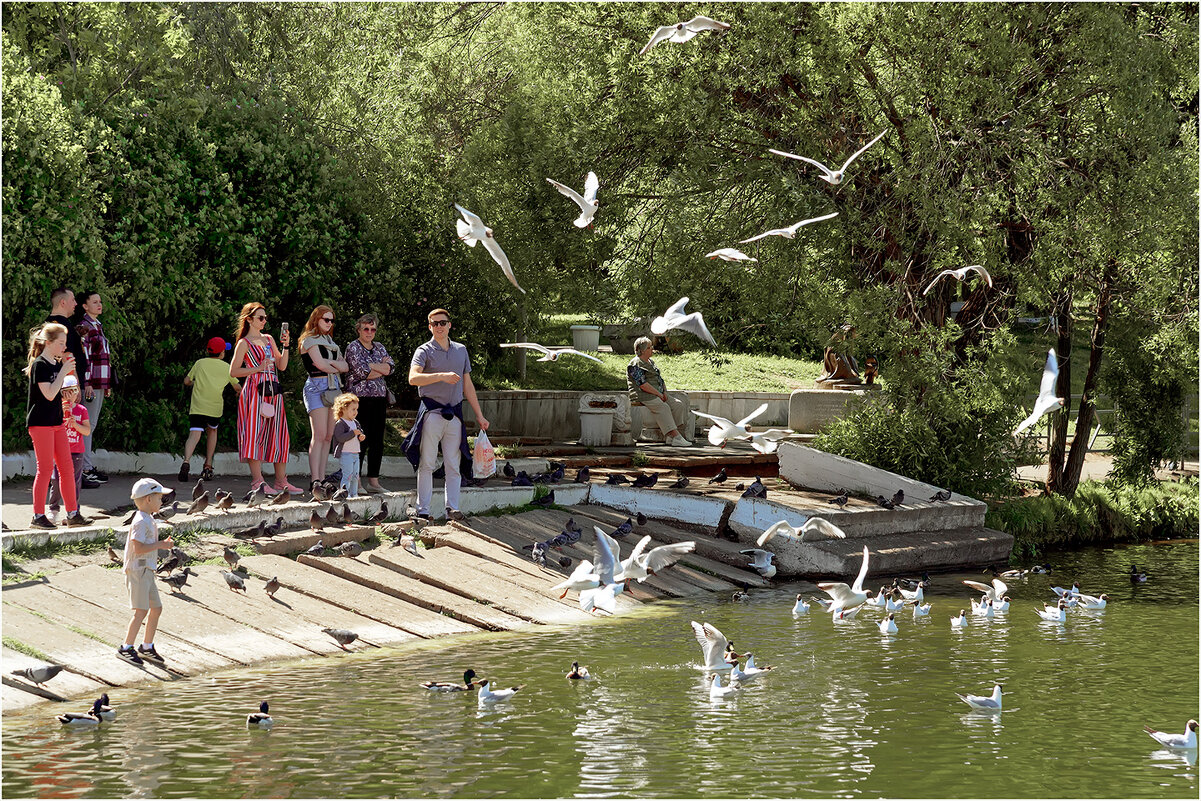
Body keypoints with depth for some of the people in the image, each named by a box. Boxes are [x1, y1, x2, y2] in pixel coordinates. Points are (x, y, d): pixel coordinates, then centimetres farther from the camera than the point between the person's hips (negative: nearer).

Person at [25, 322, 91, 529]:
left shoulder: (57, 364, 13)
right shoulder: (39, 365, -12)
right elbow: (49, 394, -21)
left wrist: (70, 371, 7)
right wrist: (64, 371, -17)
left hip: (57, 422, 8)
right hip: (40, 423, -8)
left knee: (67, 468, 8)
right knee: (45, 469, -7)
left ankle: (73, 514, 14)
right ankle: (38, 517, -2)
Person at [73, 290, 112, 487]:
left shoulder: (98, 326, 19)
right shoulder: (83, 327, -9)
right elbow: (83, 357, -15)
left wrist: (108, 385, 21)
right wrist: (87, 383, -20)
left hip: (101, 382, 9)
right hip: (90, 382, -9)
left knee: (91, 425, 11)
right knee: (88, 424, -9)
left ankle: (89, 467, 14)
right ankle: (86, 470, -9)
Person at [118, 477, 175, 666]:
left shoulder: (149, 520, 15)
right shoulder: (140, 521, -17)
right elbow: (138, 548, -24)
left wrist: (163, 543, 9)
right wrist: (160, 545, -19)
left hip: (147, 571, 10)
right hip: (138, 570, -10)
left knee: (156, 608, 13)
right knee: (141, 611, -10)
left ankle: (147, 647, 24)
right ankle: (126, 648, -4)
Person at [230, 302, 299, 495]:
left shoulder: (269, 339, 18)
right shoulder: (244, 343, 0)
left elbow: (282, 366, 17)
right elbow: (233, 371, -5)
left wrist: (285, 345, 5)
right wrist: (258, 368, -13)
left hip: (273, 390, 7)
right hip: (255, 390, -7)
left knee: (278, 434, 4)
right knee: (255, 433, -10)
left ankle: (281, 481, 8)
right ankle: (258, 481, -12)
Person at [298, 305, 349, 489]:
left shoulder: (330, 341, 22)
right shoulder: (309, 339, -1)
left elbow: (346, 366, 14)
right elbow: (319, 364, -14)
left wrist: (331, 363, -4)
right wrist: (336, 368, 5)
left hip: (333, 387, 7)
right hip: (317, 386, -7)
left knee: (329, 436, 2)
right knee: (320, 435, -14)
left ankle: (321, 478, 3)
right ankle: (314, 479, -17)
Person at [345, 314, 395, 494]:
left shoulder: (379, 348, 18)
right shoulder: (353, 348, 0)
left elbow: (390, 367, 2)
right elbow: (361, 372, -13)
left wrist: (370, 366, -9)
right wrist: (381, 368, -2)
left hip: (379, 398, 6)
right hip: (360, 397, -6)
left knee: (377, 441, 4)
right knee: (361, 440, -9)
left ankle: (373, 481, 8)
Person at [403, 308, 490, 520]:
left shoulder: (461, 350, 16)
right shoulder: (425, 351, 0)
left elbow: (467, 385, 21)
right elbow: (413, 378, -18)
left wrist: (479, 415, 19)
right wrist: (441, 376, -30)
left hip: (454, 413, 4)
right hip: (432, 413, -4)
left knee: (453, 465, 2)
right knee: (427, 464, -3)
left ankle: (452, 508, 4)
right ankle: (422, 510, -1)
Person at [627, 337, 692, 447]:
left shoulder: (651, 362, 22)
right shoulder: (635, 365, -7)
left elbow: (660, 378, 23)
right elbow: (643, 385, -16)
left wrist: (664, 392, 4)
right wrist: (658, 394, -15)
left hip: (657, 395, 9)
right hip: (643, 396, -9)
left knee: (678, 405, -11)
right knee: (663, 407, -32)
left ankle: (671, 437, -21)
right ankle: (676, 437, -39)